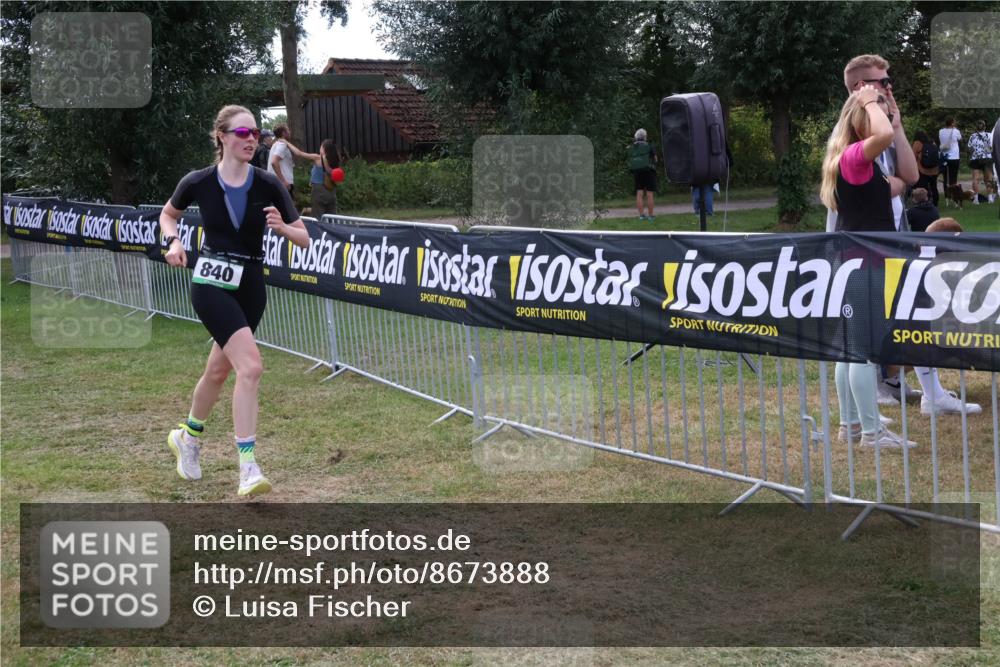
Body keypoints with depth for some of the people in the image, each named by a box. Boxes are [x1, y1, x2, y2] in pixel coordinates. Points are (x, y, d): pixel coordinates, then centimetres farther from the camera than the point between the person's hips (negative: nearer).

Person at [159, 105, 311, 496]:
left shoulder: (269, 186, -3)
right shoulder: (198, 183, -5)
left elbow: (304, 239, 0)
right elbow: (167, 214, 15)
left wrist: (282, 228, -20)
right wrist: (173, 241, -4)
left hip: (251, 286, 4)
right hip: (211, 283, -4)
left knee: (218, 371, 17)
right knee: (250, 366, -21)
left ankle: (188, 437, 43)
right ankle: (248, 466, -19)